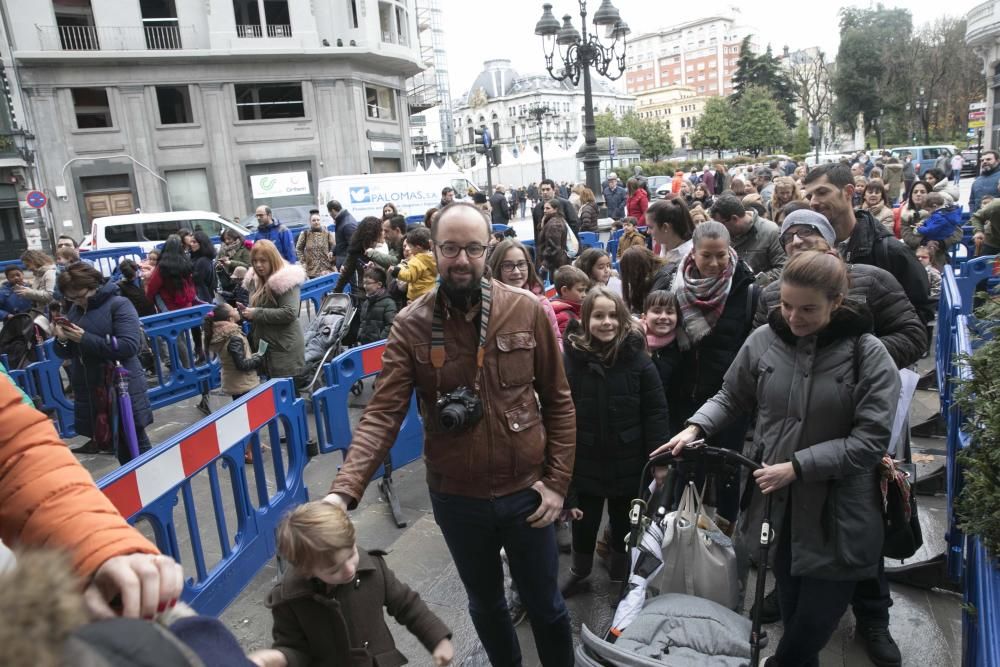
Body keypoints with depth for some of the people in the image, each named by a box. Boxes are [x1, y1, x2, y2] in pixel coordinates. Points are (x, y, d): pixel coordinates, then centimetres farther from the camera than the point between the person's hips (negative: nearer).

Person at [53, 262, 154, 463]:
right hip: (88, 390, 6)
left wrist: (85, 339, -20)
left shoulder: (118, 304, -9)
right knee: (118, 445, 15)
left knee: (136, 443, 5)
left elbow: (129, 346, -22)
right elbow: (67, 354, 15)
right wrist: (62, 340, -7)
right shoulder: (75, 309, 10)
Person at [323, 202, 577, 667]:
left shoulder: (527, 311, -11)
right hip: (456, 498, 1)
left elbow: (558, 402, -4)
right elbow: (382, 414, -17)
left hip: (525, 491, -1)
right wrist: (344, 490, -29)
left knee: (545, 604, 19)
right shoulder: (410, 326, -11)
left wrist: (557, 481, -6)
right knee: (484, 602, 25)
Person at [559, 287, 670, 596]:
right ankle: (579, 572, 41)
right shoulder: (571, 358, -11)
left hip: (628, 462, 0)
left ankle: (621, 577, 43)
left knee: (624, 523, 18)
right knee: (584, 522, 15)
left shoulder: (638, 359, -10)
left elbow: (656, 413, -7)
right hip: (585, 461, 0)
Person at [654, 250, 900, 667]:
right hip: (778, 503, 3)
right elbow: (732, 397, 9)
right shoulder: (763, 341, -5)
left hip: (837, 514, -2)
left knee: (816, 621, 7)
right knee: (791, 613, 21)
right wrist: (695, 428, -8)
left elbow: (870, 439, -15)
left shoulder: (868, 354, -12)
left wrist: (796, 467, -20)